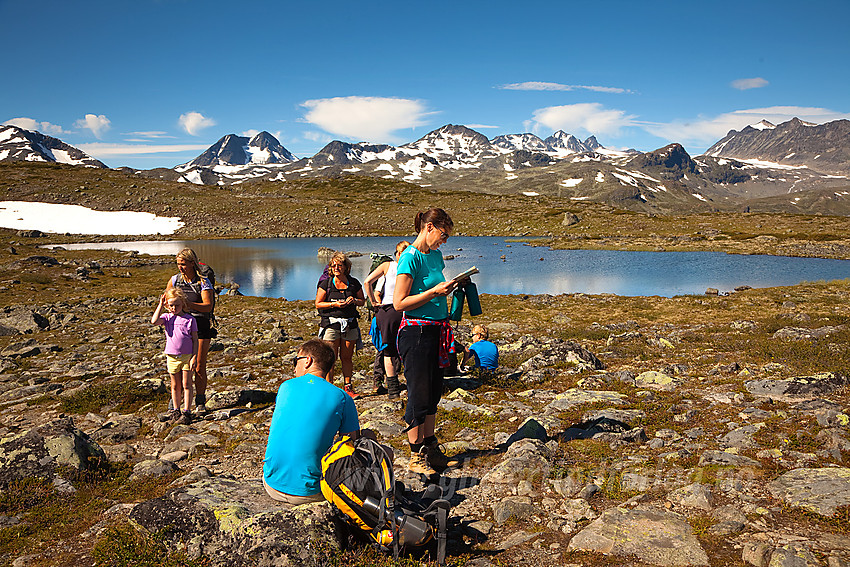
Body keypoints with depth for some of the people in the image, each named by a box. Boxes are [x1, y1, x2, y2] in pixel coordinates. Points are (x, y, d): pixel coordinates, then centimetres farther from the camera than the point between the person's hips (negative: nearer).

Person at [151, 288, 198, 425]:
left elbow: (195, 340, -1)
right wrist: (160, 305, -12)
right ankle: (175, 410, 24)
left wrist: (194, 357, -9)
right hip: (172, 356, 2)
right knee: (175, 385, 12)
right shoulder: (167, 317, 2)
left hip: (187, 356, -2)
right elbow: (154, 321, -21)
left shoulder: (190, 319, -2)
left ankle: (187, 412, 4)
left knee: (186, 384, 0)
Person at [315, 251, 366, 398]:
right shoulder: (326, 284, -1)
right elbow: (318, 304, -1)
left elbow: (362, 301, 15)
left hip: (350, 324, 2)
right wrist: (334, 304, -15)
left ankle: (348, 386, 19)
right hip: (331, 324, -2)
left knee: (347, 357, 7)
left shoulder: (354, 283, 6)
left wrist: (354, 301, -7)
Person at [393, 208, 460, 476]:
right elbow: (400, 303, -17)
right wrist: (434, 292, -19)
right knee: (419, 395, 0)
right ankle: (416, 456, 13)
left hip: (436, 331, 8)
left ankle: (431, 448, 26)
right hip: (416, 331, -8)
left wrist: (447, 288, 9)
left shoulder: (436, 255, 12)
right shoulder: (410, 258, -14)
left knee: (433, 393, 14)